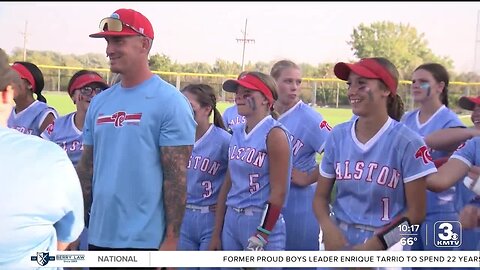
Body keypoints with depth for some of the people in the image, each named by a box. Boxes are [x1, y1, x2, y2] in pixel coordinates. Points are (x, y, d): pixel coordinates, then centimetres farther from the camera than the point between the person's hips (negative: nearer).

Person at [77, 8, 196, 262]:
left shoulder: (169, 102, -10)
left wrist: (171, 238, -14)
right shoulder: (99, 102, 8)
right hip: (98, 236, 6)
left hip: (144, 240, -6)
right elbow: (86, 169, 13)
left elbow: (176, 177, -12)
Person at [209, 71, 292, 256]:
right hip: (231, 220, 7)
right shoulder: (237, 133, 10)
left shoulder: (274, 134, -11)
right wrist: (216, 234, 12)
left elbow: (278, 193, -15)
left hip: (261, 221, -7)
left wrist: (258, 241, -18)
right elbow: (228, 184, 13)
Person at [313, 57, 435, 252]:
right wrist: (329, 229, -13)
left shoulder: (406, 142, -11)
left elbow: (415, 212, -9)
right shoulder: (337, 136, 0)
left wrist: (373, 246, -16)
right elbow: (321, 196, 5)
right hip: (339, 241, 4)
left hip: (385, 246, -3)